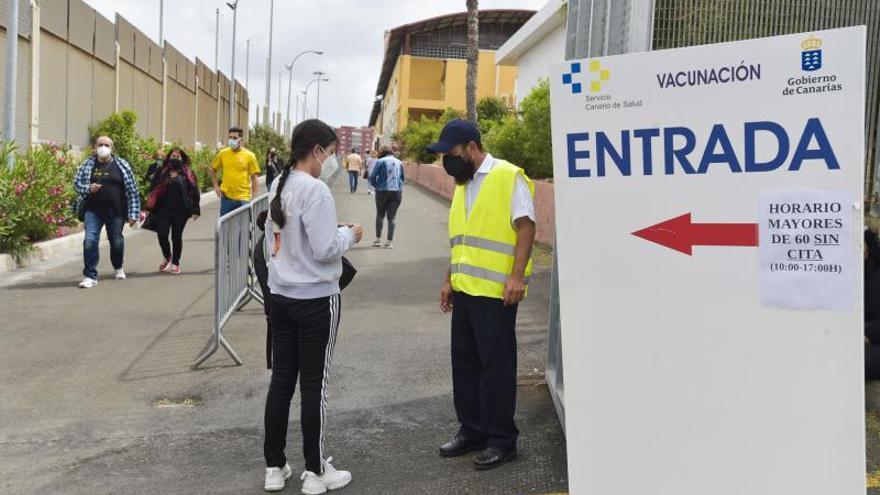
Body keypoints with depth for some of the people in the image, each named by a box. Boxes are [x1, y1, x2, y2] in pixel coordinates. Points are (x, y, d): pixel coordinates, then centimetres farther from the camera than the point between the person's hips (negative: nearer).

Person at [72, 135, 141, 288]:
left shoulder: (122, 165, 1)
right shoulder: (87, 164, 5)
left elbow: (132, 190, 0)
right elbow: (76, 183, 11)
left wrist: (133, 213, -5)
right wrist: (88, 188, -12)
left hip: (115, 211, 0)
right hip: (92, 210, 0)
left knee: (117, 241, 12)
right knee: (90, 240, -14)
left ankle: (118, 267, 40)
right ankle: (90, 276, -7)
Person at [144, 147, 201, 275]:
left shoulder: (187, 174, 4)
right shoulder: (162, 173, 9)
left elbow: (194, 192, 0)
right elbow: (154, 191, 10)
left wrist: (194, 210, -7)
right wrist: (150, 208, 5)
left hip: (180, 211, -1)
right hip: (163, 210, 2)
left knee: (176, 237, 2)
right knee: (162, 235, -6)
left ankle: (175, 263, 16)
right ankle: (167, 257, 22)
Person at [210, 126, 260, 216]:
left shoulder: (249, 155, -4)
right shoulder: (222, 153, 2)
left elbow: (254, 178, -1)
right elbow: (213, 169, 16)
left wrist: (254, 198, -5)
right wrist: (216, 186, 6)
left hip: (243, 198, -2)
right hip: (226, 197, 2)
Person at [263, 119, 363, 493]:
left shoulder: (279, 186, 7)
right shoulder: (315, 190, -18)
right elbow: (325, 249, -20)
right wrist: (349, 235, -1)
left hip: (280, 296, 8)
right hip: (316, 299, -7)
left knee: (281, 380, 13)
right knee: (313, 385, 3)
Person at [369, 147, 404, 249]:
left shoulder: (380, 161, -2)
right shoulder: (399, 162, 11)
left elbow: (372, 177, -5)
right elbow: (402, 178, 17)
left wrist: (376, 185, 12)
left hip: (382, 191, -3)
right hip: (397, 192, 3)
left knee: (380, 215, 13)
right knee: (391, 217, 5)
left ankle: (378, 239, 11)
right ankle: (389, 242, 2)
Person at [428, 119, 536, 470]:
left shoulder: (508, 177, -9)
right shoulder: (463, 185, 16)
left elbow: (525, 226, -14)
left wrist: (517, 275, -21)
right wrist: (450, 280, 19)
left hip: (495, 290, -8)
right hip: (464, 289, 8)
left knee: (496, 365, 0)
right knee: (465, 362, 13)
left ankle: (502, 439, 12)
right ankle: (472, 429, 27)